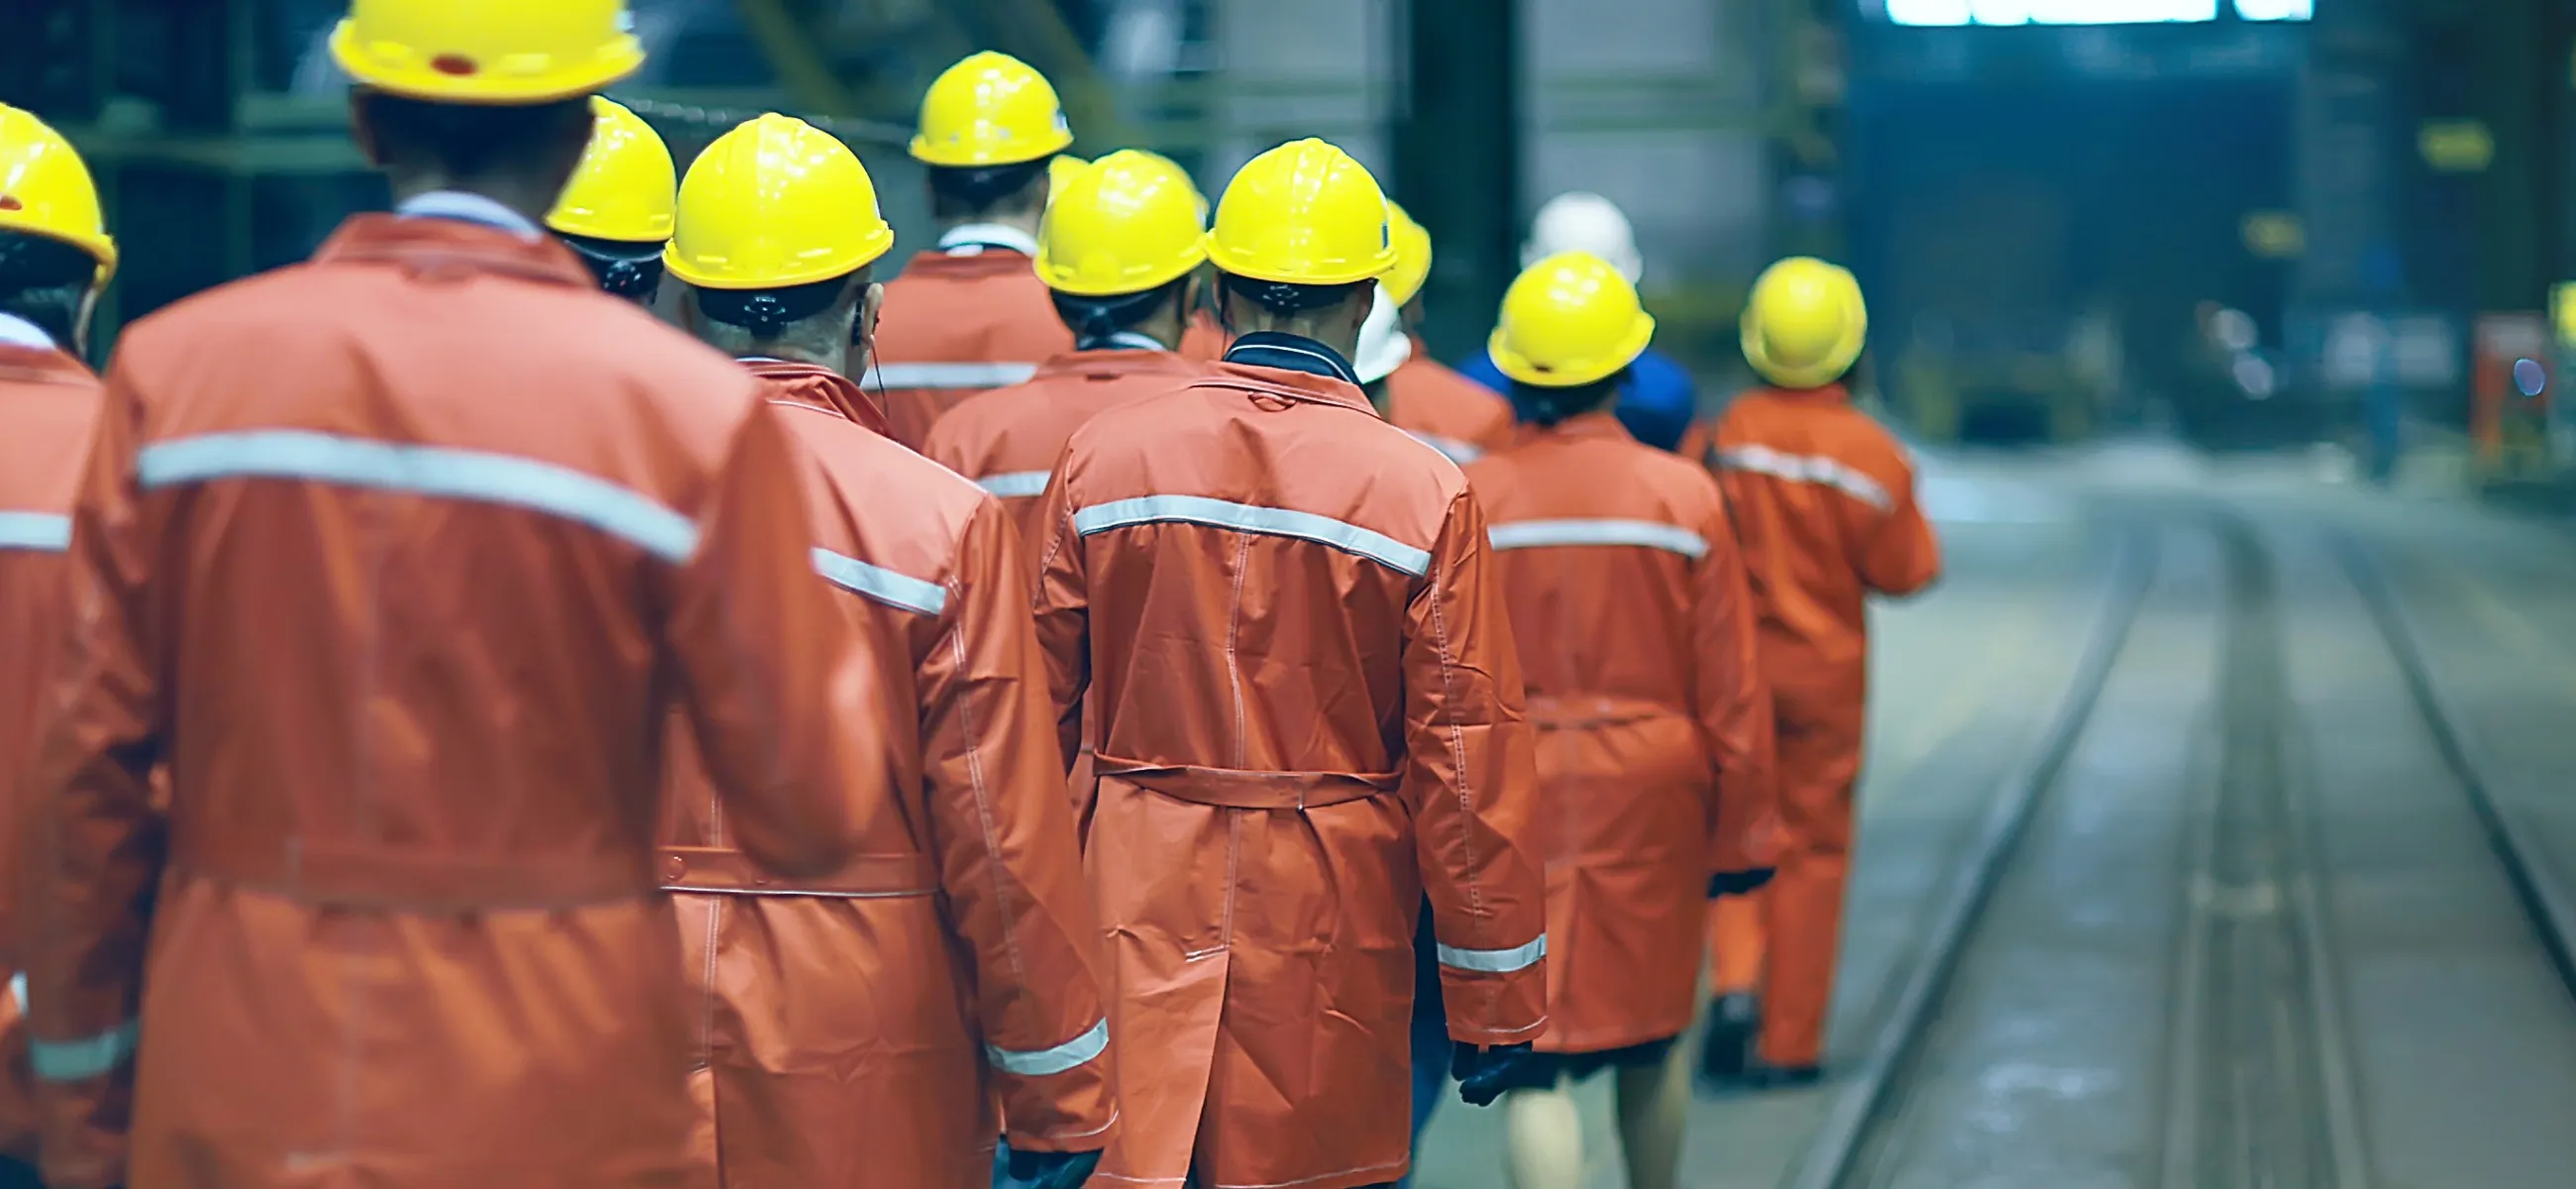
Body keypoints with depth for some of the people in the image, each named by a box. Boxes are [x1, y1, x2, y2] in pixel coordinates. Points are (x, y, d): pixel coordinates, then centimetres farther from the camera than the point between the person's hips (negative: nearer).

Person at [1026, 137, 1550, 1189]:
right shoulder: (1423, 493, -7)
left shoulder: (1100, 459, -1)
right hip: (1330, 925, -1)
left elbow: (1036, 712, 4)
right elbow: (1471, 760, -6)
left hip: (1136, 908, 1)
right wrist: (1497, 1005, 2)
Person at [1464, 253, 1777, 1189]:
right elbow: (1730, 689, -3)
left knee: (1534, 1059, -1)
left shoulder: (1468, 501, -8)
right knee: (1652, 1039, 20)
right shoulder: (1684, 497, -7)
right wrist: (1742, 831, 7)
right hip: (1650, 799, 1)